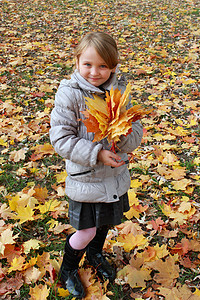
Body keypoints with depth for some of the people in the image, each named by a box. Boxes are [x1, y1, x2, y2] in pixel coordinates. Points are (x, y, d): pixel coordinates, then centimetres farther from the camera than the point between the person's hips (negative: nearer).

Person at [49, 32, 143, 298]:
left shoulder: (120, 91, -6)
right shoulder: (69, 93, -18)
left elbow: (136, 134, -4)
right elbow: (61, 139, -20)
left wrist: (122, 138, -27)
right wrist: (96, 154, -27)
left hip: (115, 176, 5)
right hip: (85, 178, -4)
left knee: (105, 222, 25)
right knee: (86, 232, 7)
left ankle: (96, 254, 56)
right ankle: (67, 271, 37)